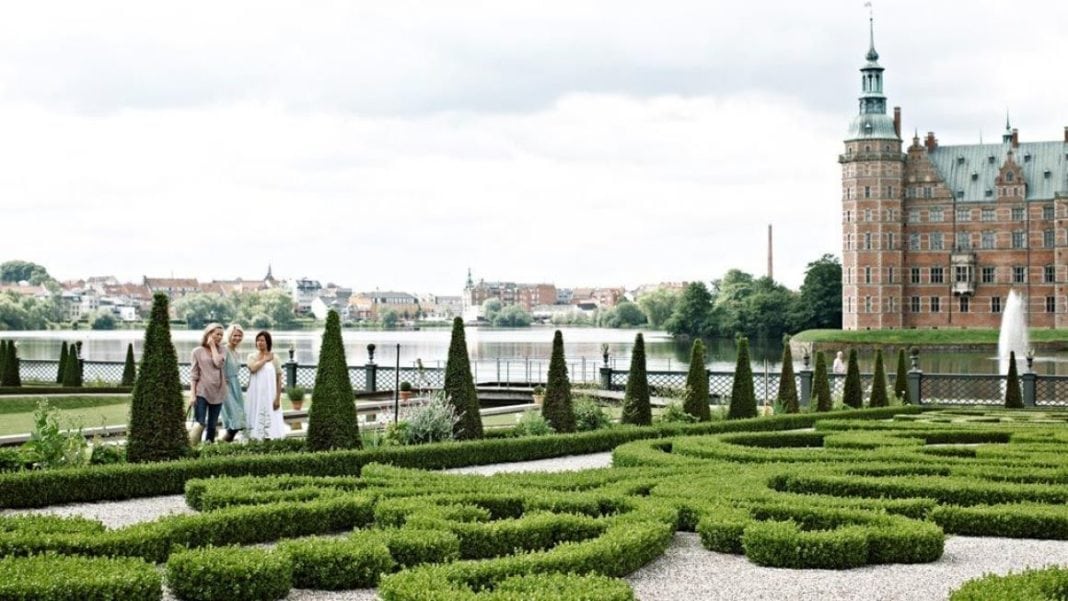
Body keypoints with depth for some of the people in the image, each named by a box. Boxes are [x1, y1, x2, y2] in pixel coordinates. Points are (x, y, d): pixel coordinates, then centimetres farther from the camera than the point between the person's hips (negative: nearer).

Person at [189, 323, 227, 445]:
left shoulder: (220, 350, 10)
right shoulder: (198, 351, 1)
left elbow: (219, 363, -11)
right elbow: (193, 374, -1)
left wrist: (213, 346, -3)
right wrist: (192, 393, -9)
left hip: (217, 392, 4)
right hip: (202, 392, -4)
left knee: (212, 424, 7)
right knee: (200, 423, -14)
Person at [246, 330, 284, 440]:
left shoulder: (274, 358, 2)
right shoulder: (252, 357, 7)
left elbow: (279, 379, 1)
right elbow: (253, 368, -16)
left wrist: (278, 398, -5)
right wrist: (265, 359, -6)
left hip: (269, 395, -2)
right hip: (255, 395, 2)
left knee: (270, 419, -4)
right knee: (255, 418, -1)